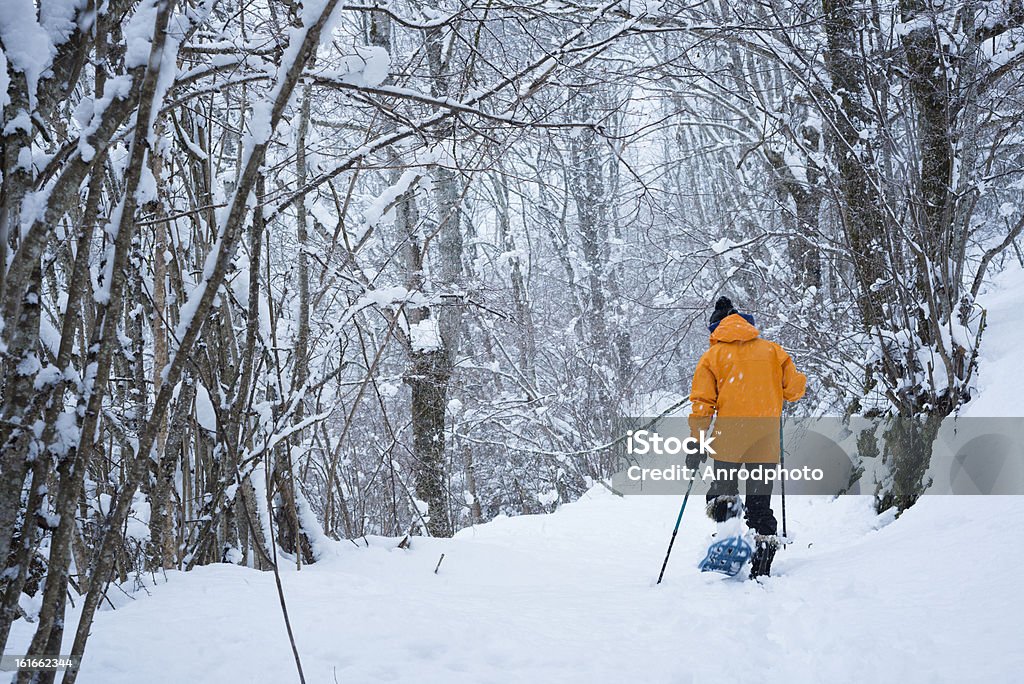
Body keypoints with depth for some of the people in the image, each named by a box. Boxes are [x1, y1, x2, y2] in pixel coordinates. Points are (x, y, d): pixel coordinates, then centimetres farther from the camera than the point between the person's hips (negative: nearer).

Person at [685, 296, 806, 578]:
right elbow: (794, 388, 7)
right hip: (766, 439, 2)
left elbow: (702, 403, -1)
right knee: (760, 501, 11)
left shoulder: (712, 355, 5)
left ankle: (725, 510, -20)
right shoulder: (772, 350, 9)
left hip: (728, 438, -2)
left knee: (722, 491, 14)